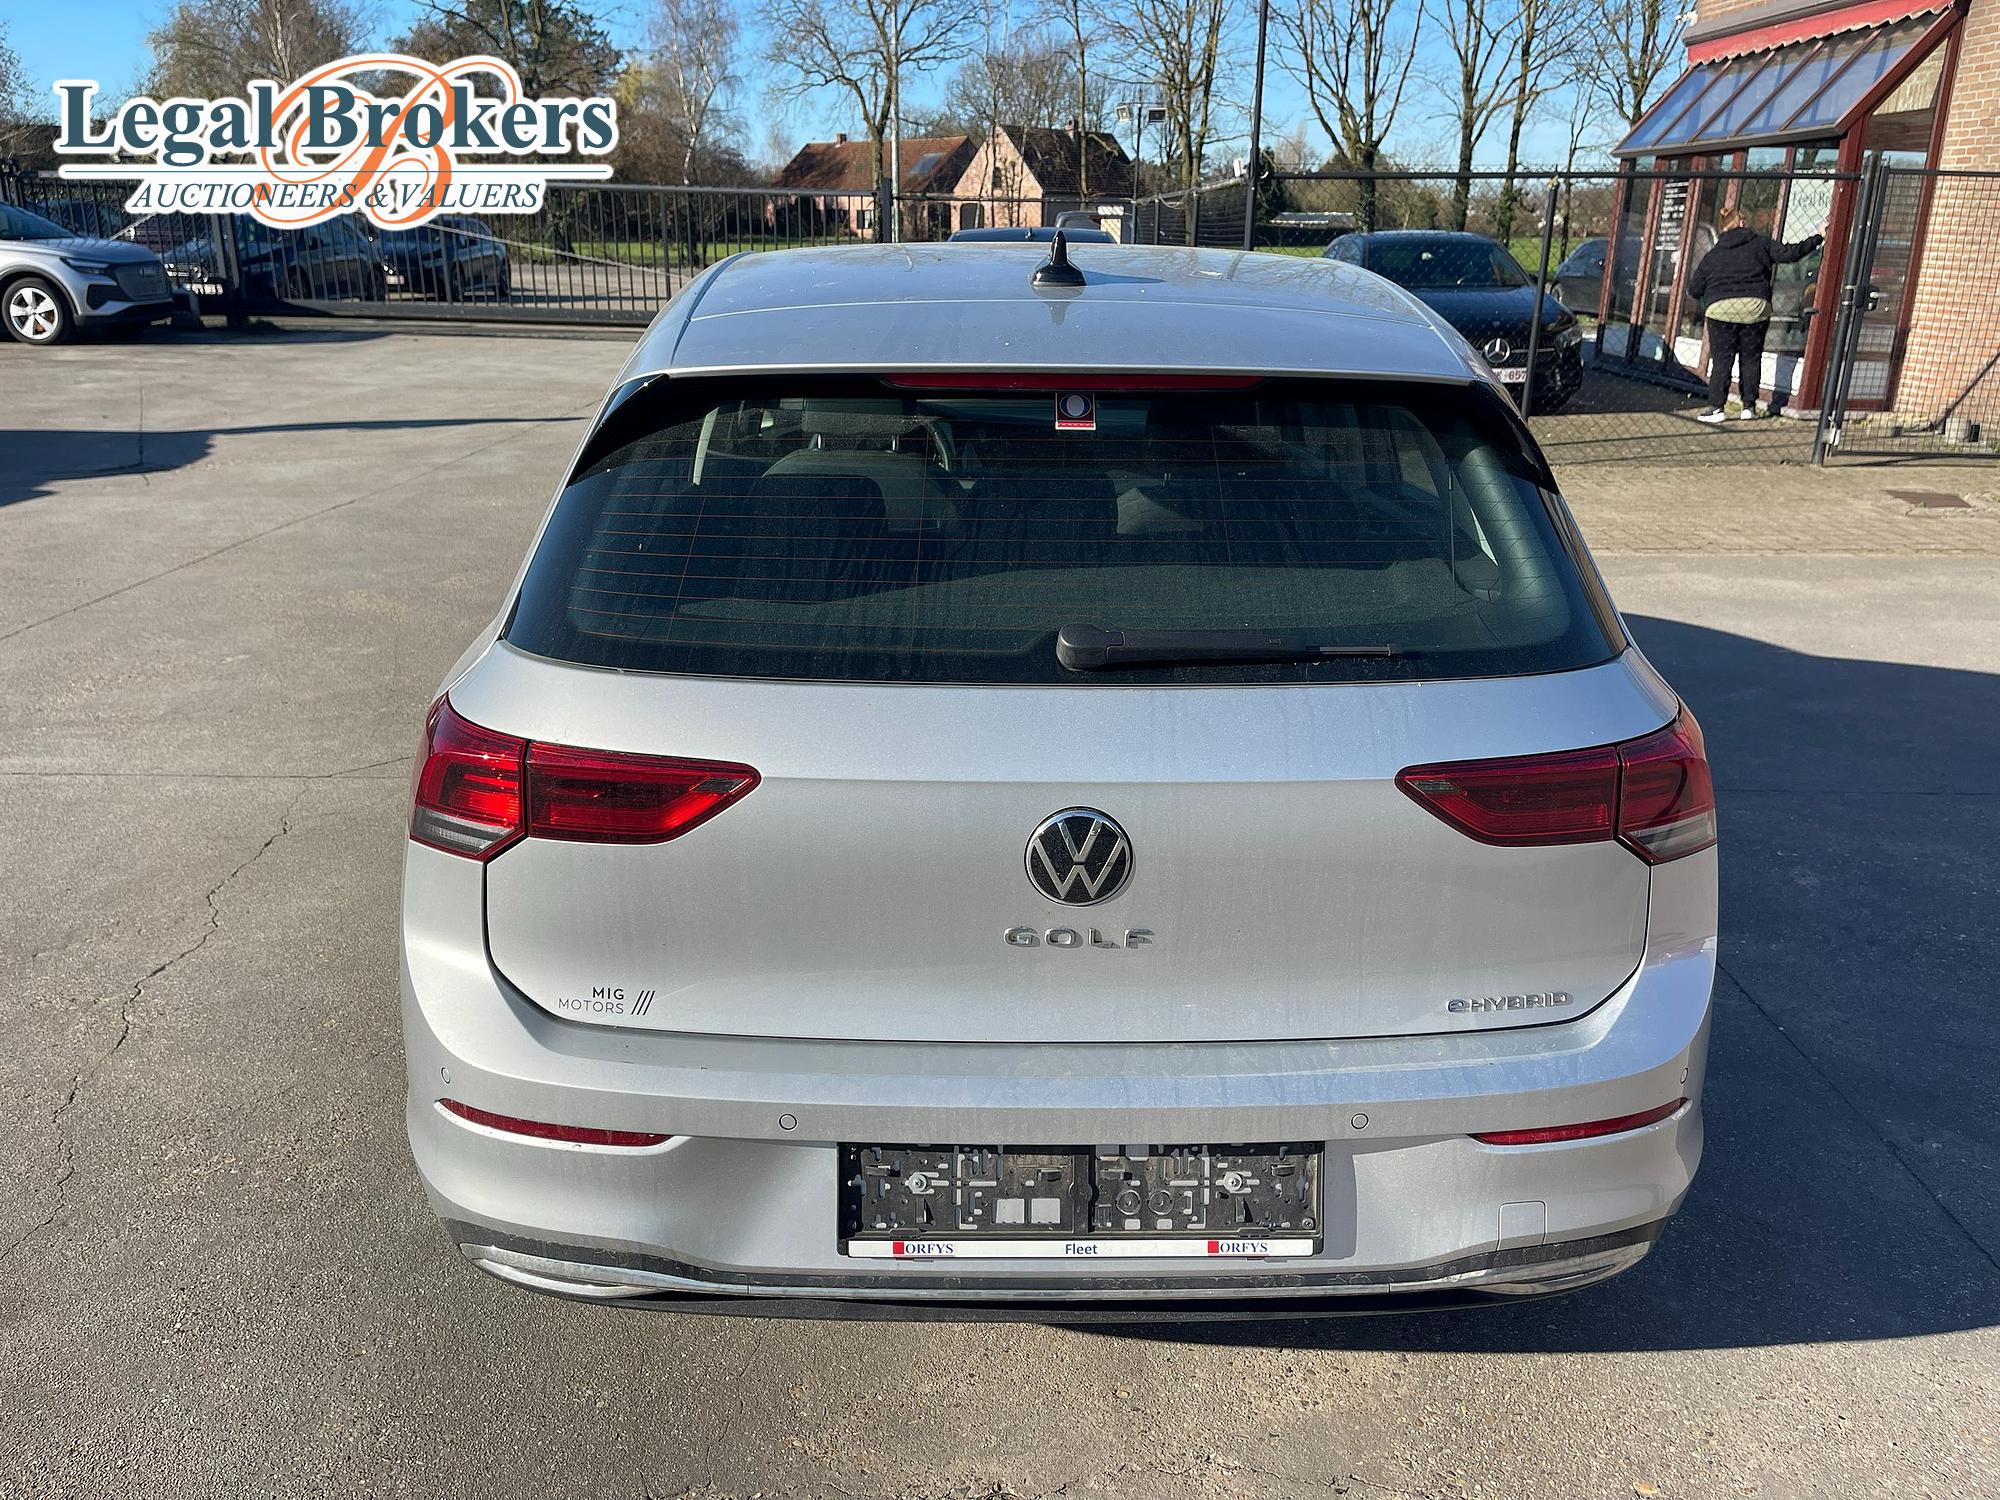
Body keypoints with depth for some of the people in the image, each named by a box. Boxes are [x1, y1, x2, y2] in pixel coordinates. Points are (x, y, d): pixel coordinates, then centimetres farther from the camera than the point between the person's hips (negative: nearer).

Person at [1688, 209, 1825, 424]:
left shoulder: (1712, 255, 14)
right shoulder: (1761, 243, 10)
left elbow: (1694, 288, 11)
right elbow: (1788, 254, 1)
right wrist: (1817, 238, 12)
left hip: (1721, 308, 0)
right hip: (1755, 308, 0)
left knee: (1721, 359, 0)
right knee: (1751, 358, 9)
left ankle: (1716, 407, -8)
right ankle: (1749, 406, 11)